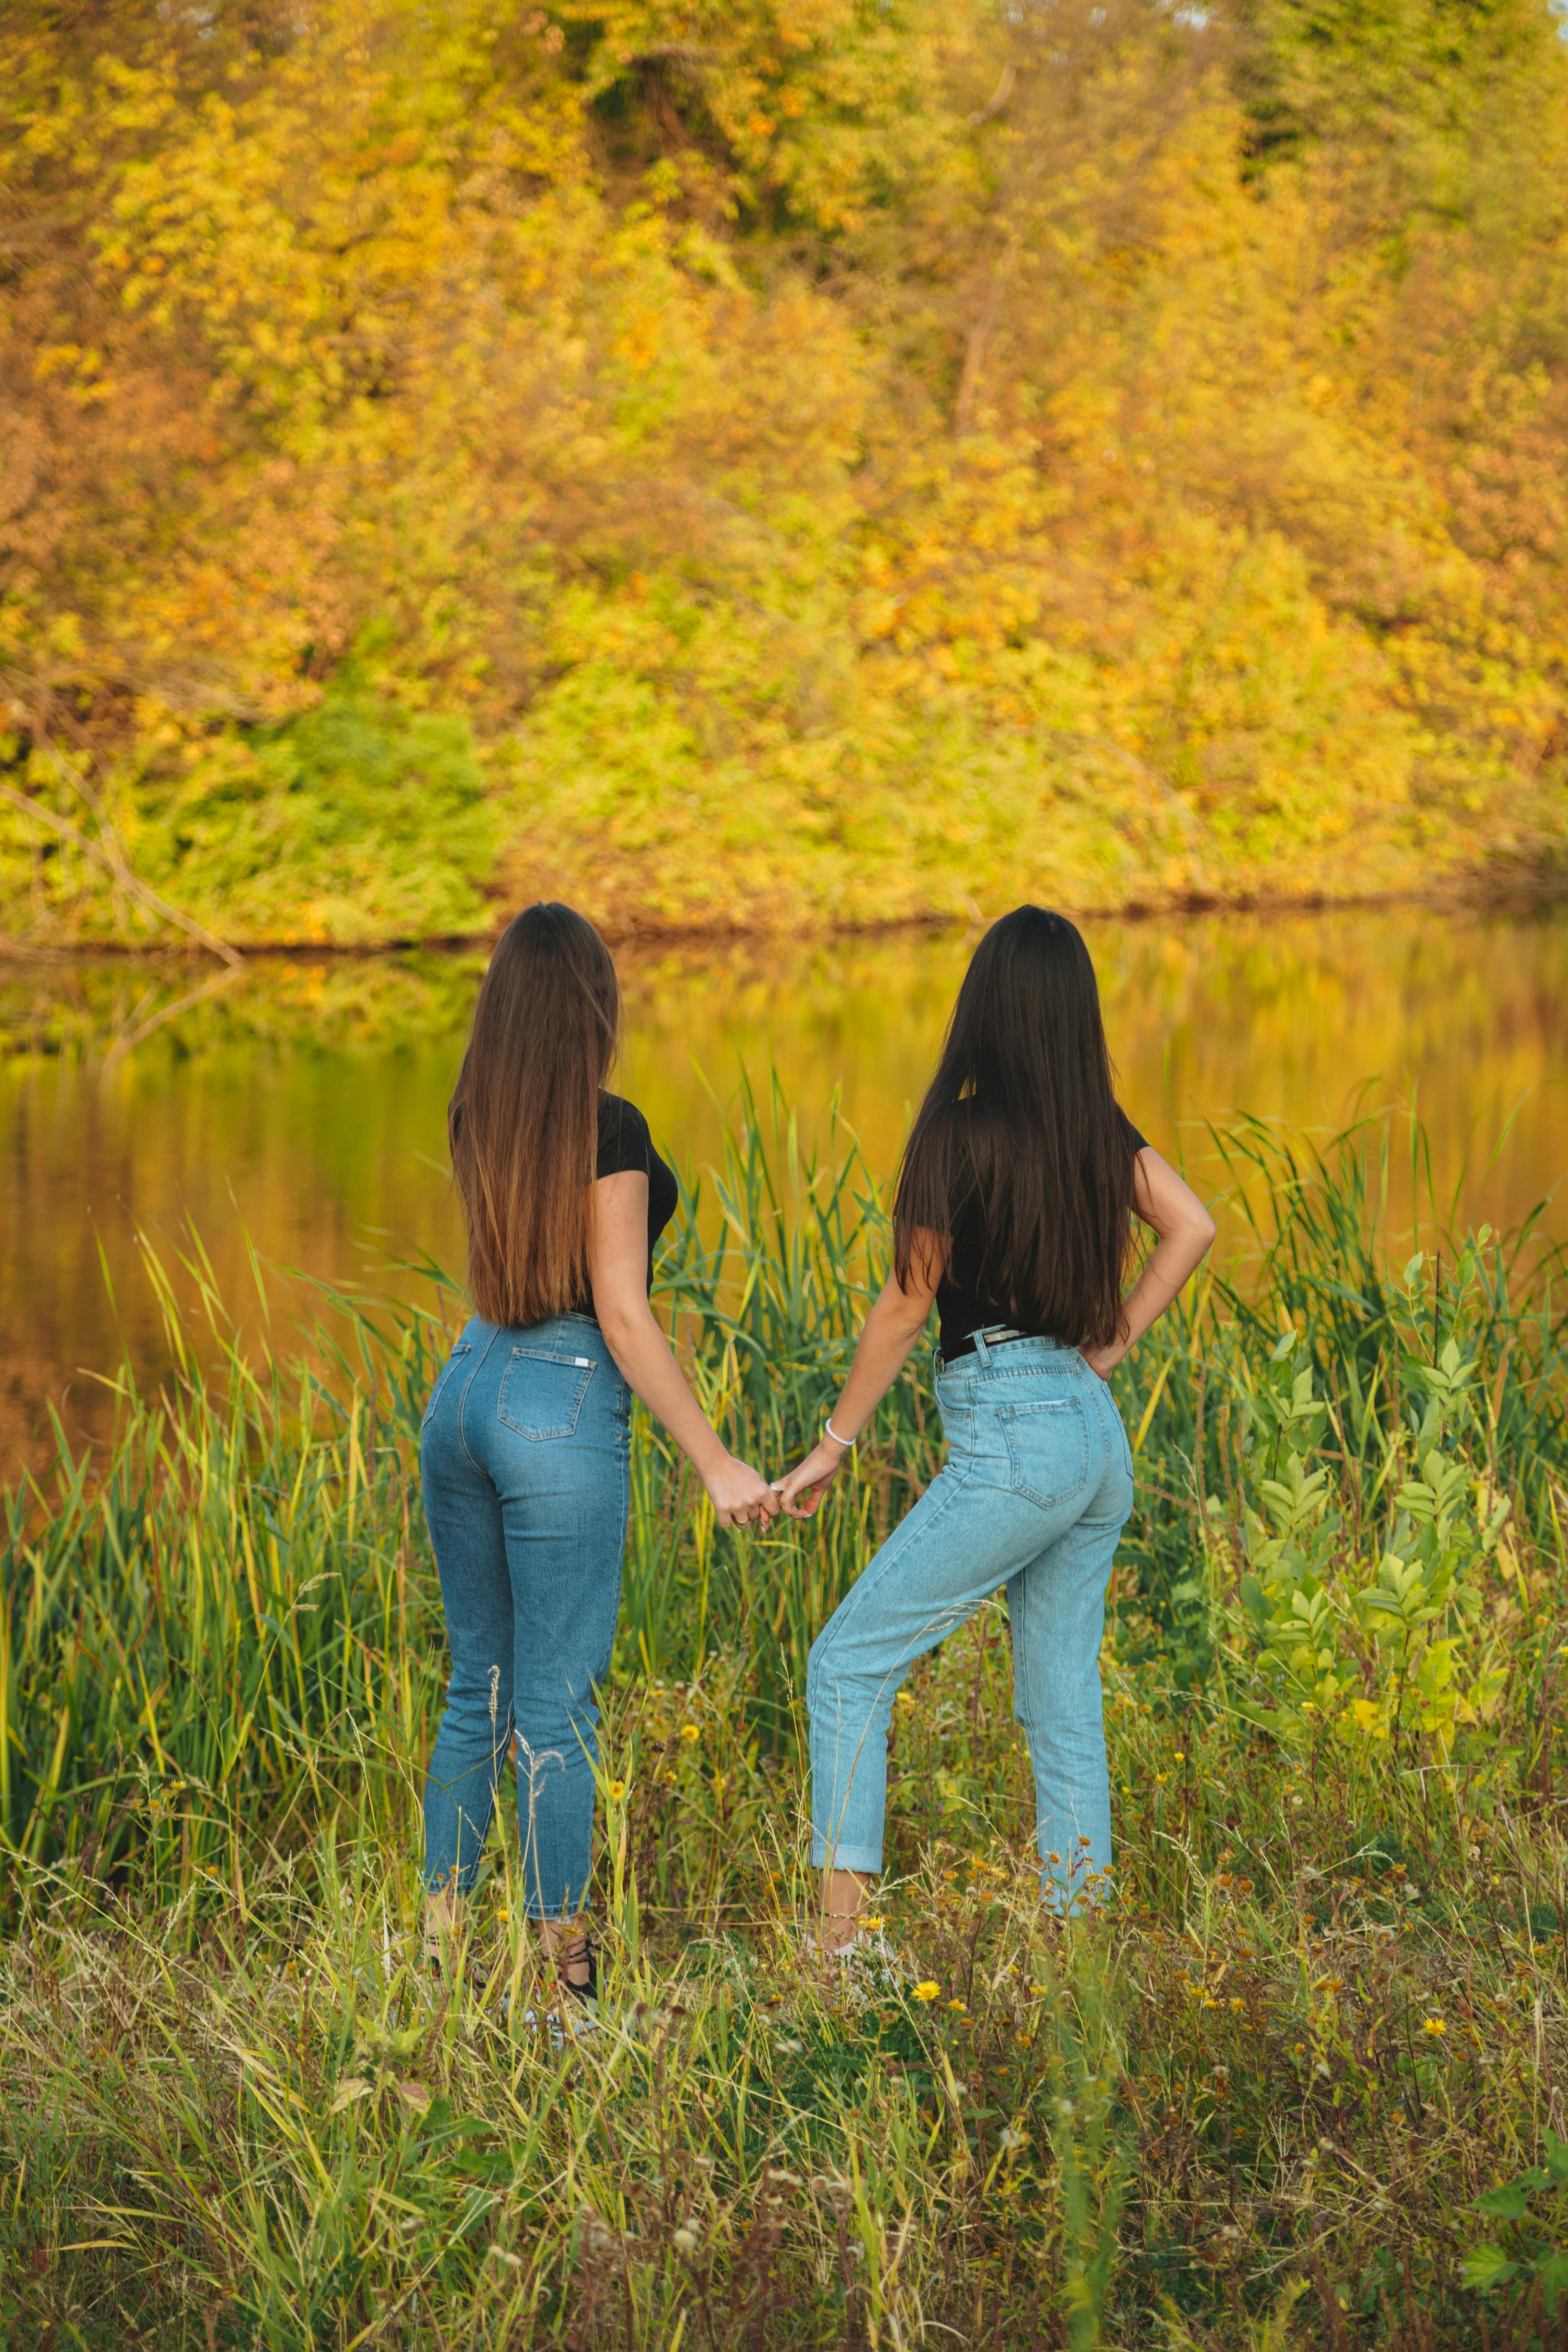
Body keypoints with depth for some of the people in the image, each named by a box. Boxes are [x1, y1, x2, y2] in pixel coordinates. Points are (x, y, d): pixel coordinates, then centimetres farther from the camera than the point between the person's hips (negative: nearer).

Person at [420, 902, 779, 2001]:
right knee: (556, 1706, 0)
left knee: (479, 1685, 16)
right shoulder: (610, 1128, -15)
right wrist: (718, 1465, -13)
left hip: (466, 1393, 7)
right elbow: (622, 1317, -15)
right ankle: (560, 1963, 6)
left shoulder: (477, 1118, 6)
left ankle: (442, 1935, 21)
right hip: (563, 1413, -7)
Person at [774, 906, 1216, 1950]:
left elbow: (906, 1308, -8)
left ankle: (842, 1933, -7)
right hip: (1099, 1441, 7)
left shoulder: (962, 1133, -13)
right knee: (1063, 1699, 13)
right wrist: (1111, 1343, 12)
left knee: (849, 1664, -1)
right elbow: (1194, 1226, 14)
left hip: (1011, 1443, -7)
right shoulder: (1097, 1127, 5)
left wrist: (833, 1448, 1)